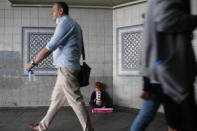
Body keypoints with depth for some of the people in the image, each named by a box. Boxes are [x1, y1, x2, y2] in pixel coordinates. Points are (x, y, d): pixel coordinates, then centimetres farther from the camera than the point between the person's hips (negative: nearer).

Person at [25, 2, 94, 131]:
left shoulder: (66, 23, -10)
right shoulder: (71, 24, 21)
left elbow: (50, 47, -14)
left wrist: (33, 62, -8)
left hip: (66, 68, -10)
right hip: (65, 68, 10)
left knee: (76, 101, -7)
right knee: (56, 99, 15)